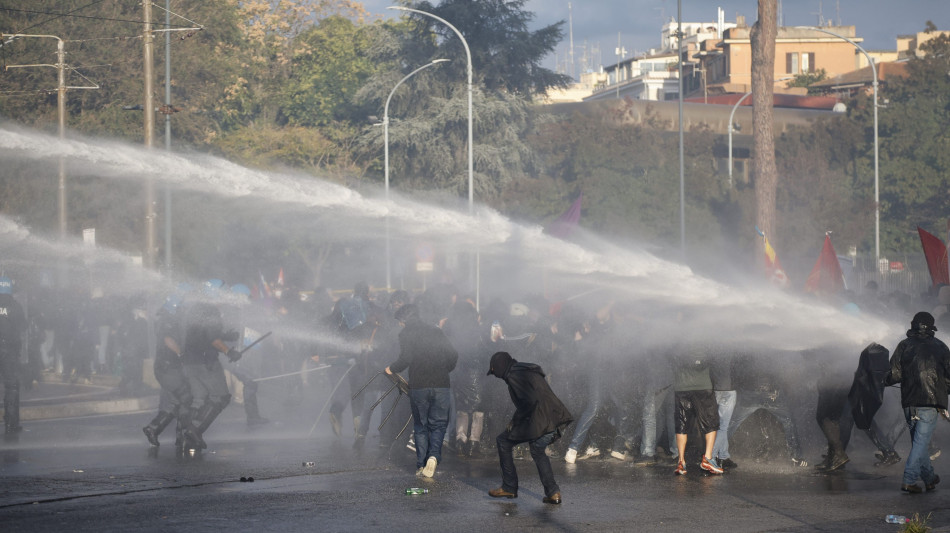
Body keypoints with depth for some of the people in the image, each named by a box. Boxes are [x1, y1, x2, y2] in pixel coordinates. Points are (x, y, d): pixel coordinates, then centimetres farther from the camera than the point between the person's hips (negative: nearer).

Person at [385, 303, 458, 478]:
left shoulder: (406, 334, 1)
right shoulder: (436, 332, 14)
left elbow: (406, 359, -11)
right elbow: (453, 355, 10)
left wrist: (392, 369, 7)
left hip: (418, 386, -3)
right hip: (442, 385, 3)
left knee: (420, 426, 9)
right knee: (438, 424, 9)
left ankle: (421, 465, 5)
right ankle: (434, 456, -15)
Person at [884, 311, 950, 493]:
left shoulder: (903, 346, 1)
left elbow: (895, 374, -4)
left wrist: (886, 380, 17)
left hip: (909, 403, 3)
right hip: (930, 403, -3)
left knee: (918, 441, 17)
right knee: (921, 442, -2)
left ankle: (929, 477, 28)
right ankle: (909, 480, -11)